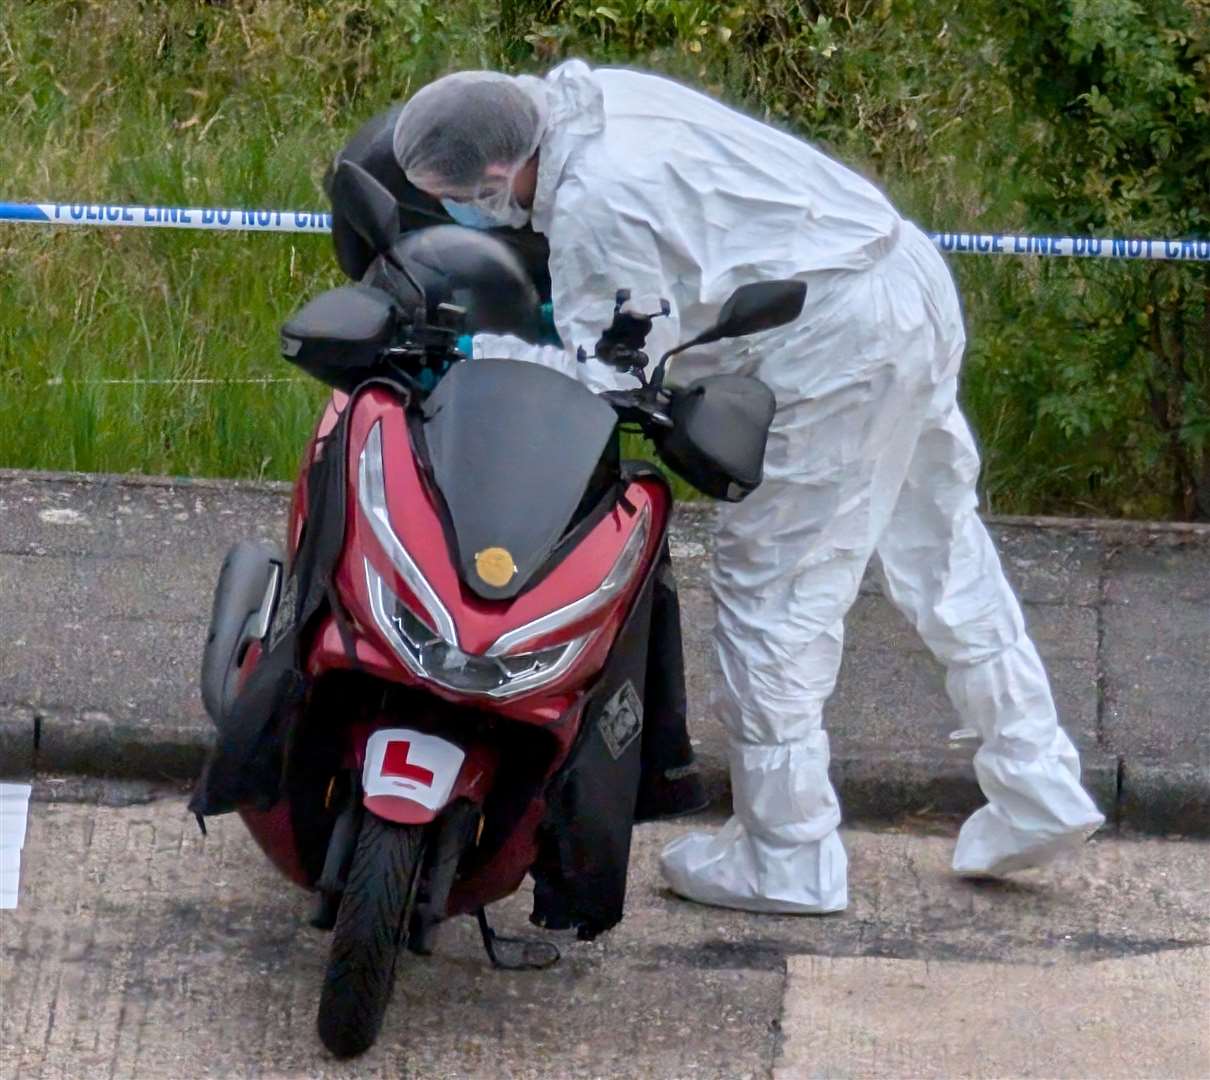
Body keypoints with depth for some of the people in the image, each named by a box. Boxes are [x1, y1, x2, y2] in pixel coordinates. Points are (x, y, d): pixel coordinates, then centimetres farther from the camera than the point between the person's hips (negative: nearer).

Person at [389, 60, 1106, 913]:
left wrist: (474, 351, -16)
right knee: (945, 556, 19)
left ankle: (785, 859, 10)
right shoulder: (578, 100, 6)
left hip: (838, 340, -10)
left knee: (771, 580, 2)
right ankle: (1040, 794, 27)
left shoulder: (593, 207, -23)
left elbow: (605, 378, -19)